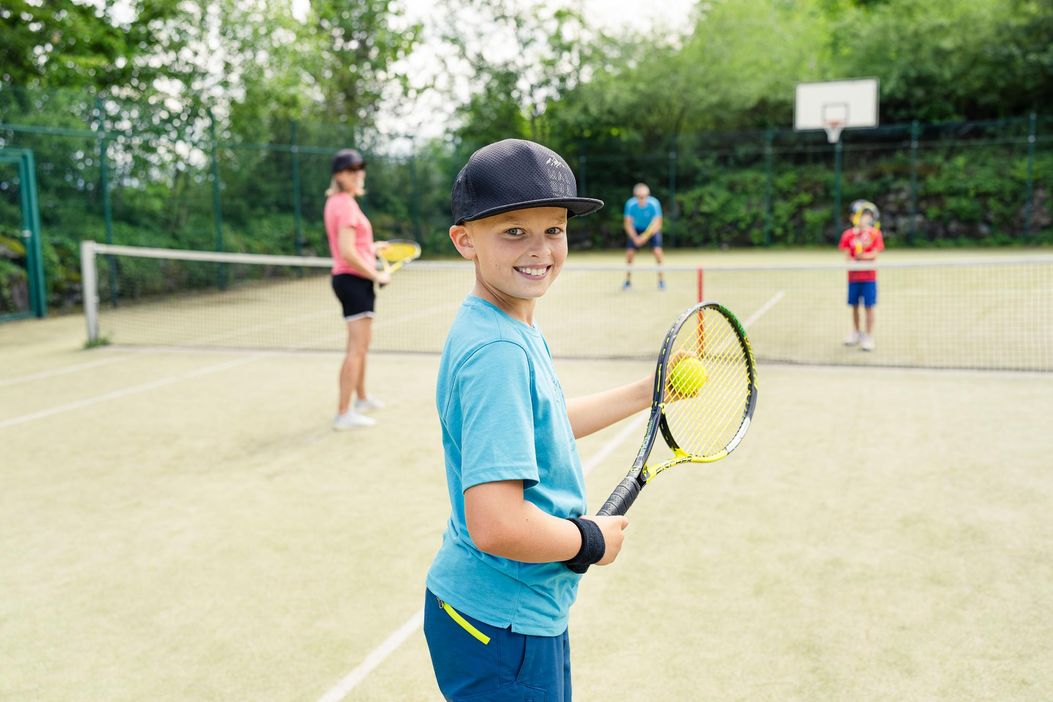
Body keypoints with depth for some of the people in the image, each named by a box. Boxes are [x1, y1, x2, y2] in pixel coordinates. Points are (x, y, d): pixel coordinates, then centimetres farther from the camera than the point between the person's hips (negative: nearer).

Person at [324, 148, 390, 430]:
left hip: (351, 279, 11)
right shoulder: (346, 205, -17)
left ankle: (361, 398, 37)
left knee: (361, 343, 23)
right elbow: (347, 253, -24)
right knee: (356, 347, -9)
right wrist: (376, 274, -16)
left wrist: (371, 248, 18)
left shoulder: (336, 201, 13)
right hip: (354, 279, -11)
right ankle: (343, 413, -7)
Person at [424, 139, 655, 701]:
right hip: (500, 631, -9)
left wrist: (644, 393, 21)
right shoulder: (498, 352, -28)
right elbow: (497, 526, -34)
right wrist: (591, 540, -17)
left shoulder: (513, 331, 2)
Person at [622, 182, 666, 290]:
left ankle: (661, 280, -2)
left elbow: (657, 224, -28)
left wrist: (645, 236, -40)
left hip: (652, 229, -1)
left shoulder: (654, 204, -28)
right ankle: (628, 280, 10)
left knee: (657, 251, -19)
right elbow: (628, 224, -17)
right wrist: (635, 238, -31)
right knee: (629, 252, -9)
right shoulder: (630, 204, -24)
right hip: (636, 230, 1)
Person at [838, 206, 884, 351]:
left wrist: (863, 256, -26)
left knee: (868, 307, -1)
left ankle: (868, 337, 7)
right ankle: (856, 333, 29)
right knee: (854, 305, 11)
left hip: (869, 275, -2)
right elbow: (847, 255, -1)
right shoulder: (848, 234, 4)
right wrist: (853, 260, -21)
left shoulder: (874, 233, -2)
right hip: (853, 275, 2)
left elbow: (875, 254, -8)